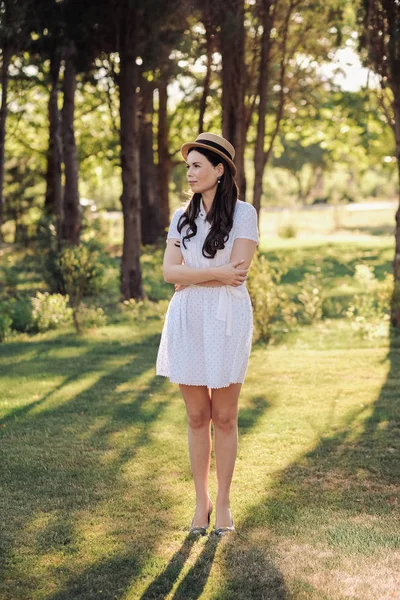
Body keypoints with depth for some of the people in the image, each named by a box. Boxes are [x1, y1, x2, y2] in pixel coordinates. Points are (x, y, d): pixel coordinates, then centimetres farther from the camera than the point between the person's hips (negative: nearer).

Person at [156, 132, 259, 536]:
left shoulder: (243, 213, -3)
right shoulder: (182, 217, 10)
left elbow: (238, 272, -14)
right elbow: (169, 272, -2)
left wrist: (190, 276, -9)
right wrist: (217, 273, -11)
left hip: (226, 321, -4)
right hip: (187, 322, 4)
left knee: (224, 418, 4)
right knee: (197, 417, 8)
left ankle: (223, 503, 16)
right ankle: (201, 500, 19)